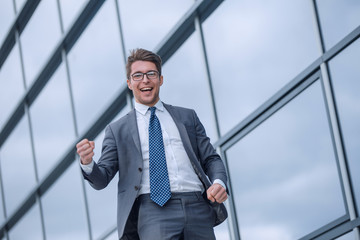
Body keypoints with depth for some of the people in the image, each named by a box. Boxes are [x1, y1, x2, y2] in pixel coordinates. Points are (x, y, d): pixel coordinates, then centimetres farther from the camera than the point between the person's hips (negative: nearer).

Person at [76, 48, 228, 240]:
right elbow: (102, 179, 9)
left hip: (197, 210, 2)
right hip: (153, 211, -2)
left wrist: (219, 182, -3)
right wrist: (87, 163, -13)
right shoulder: (117, 130, 16)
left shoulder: (187, 117, 22)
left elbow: (211, 159, 19)